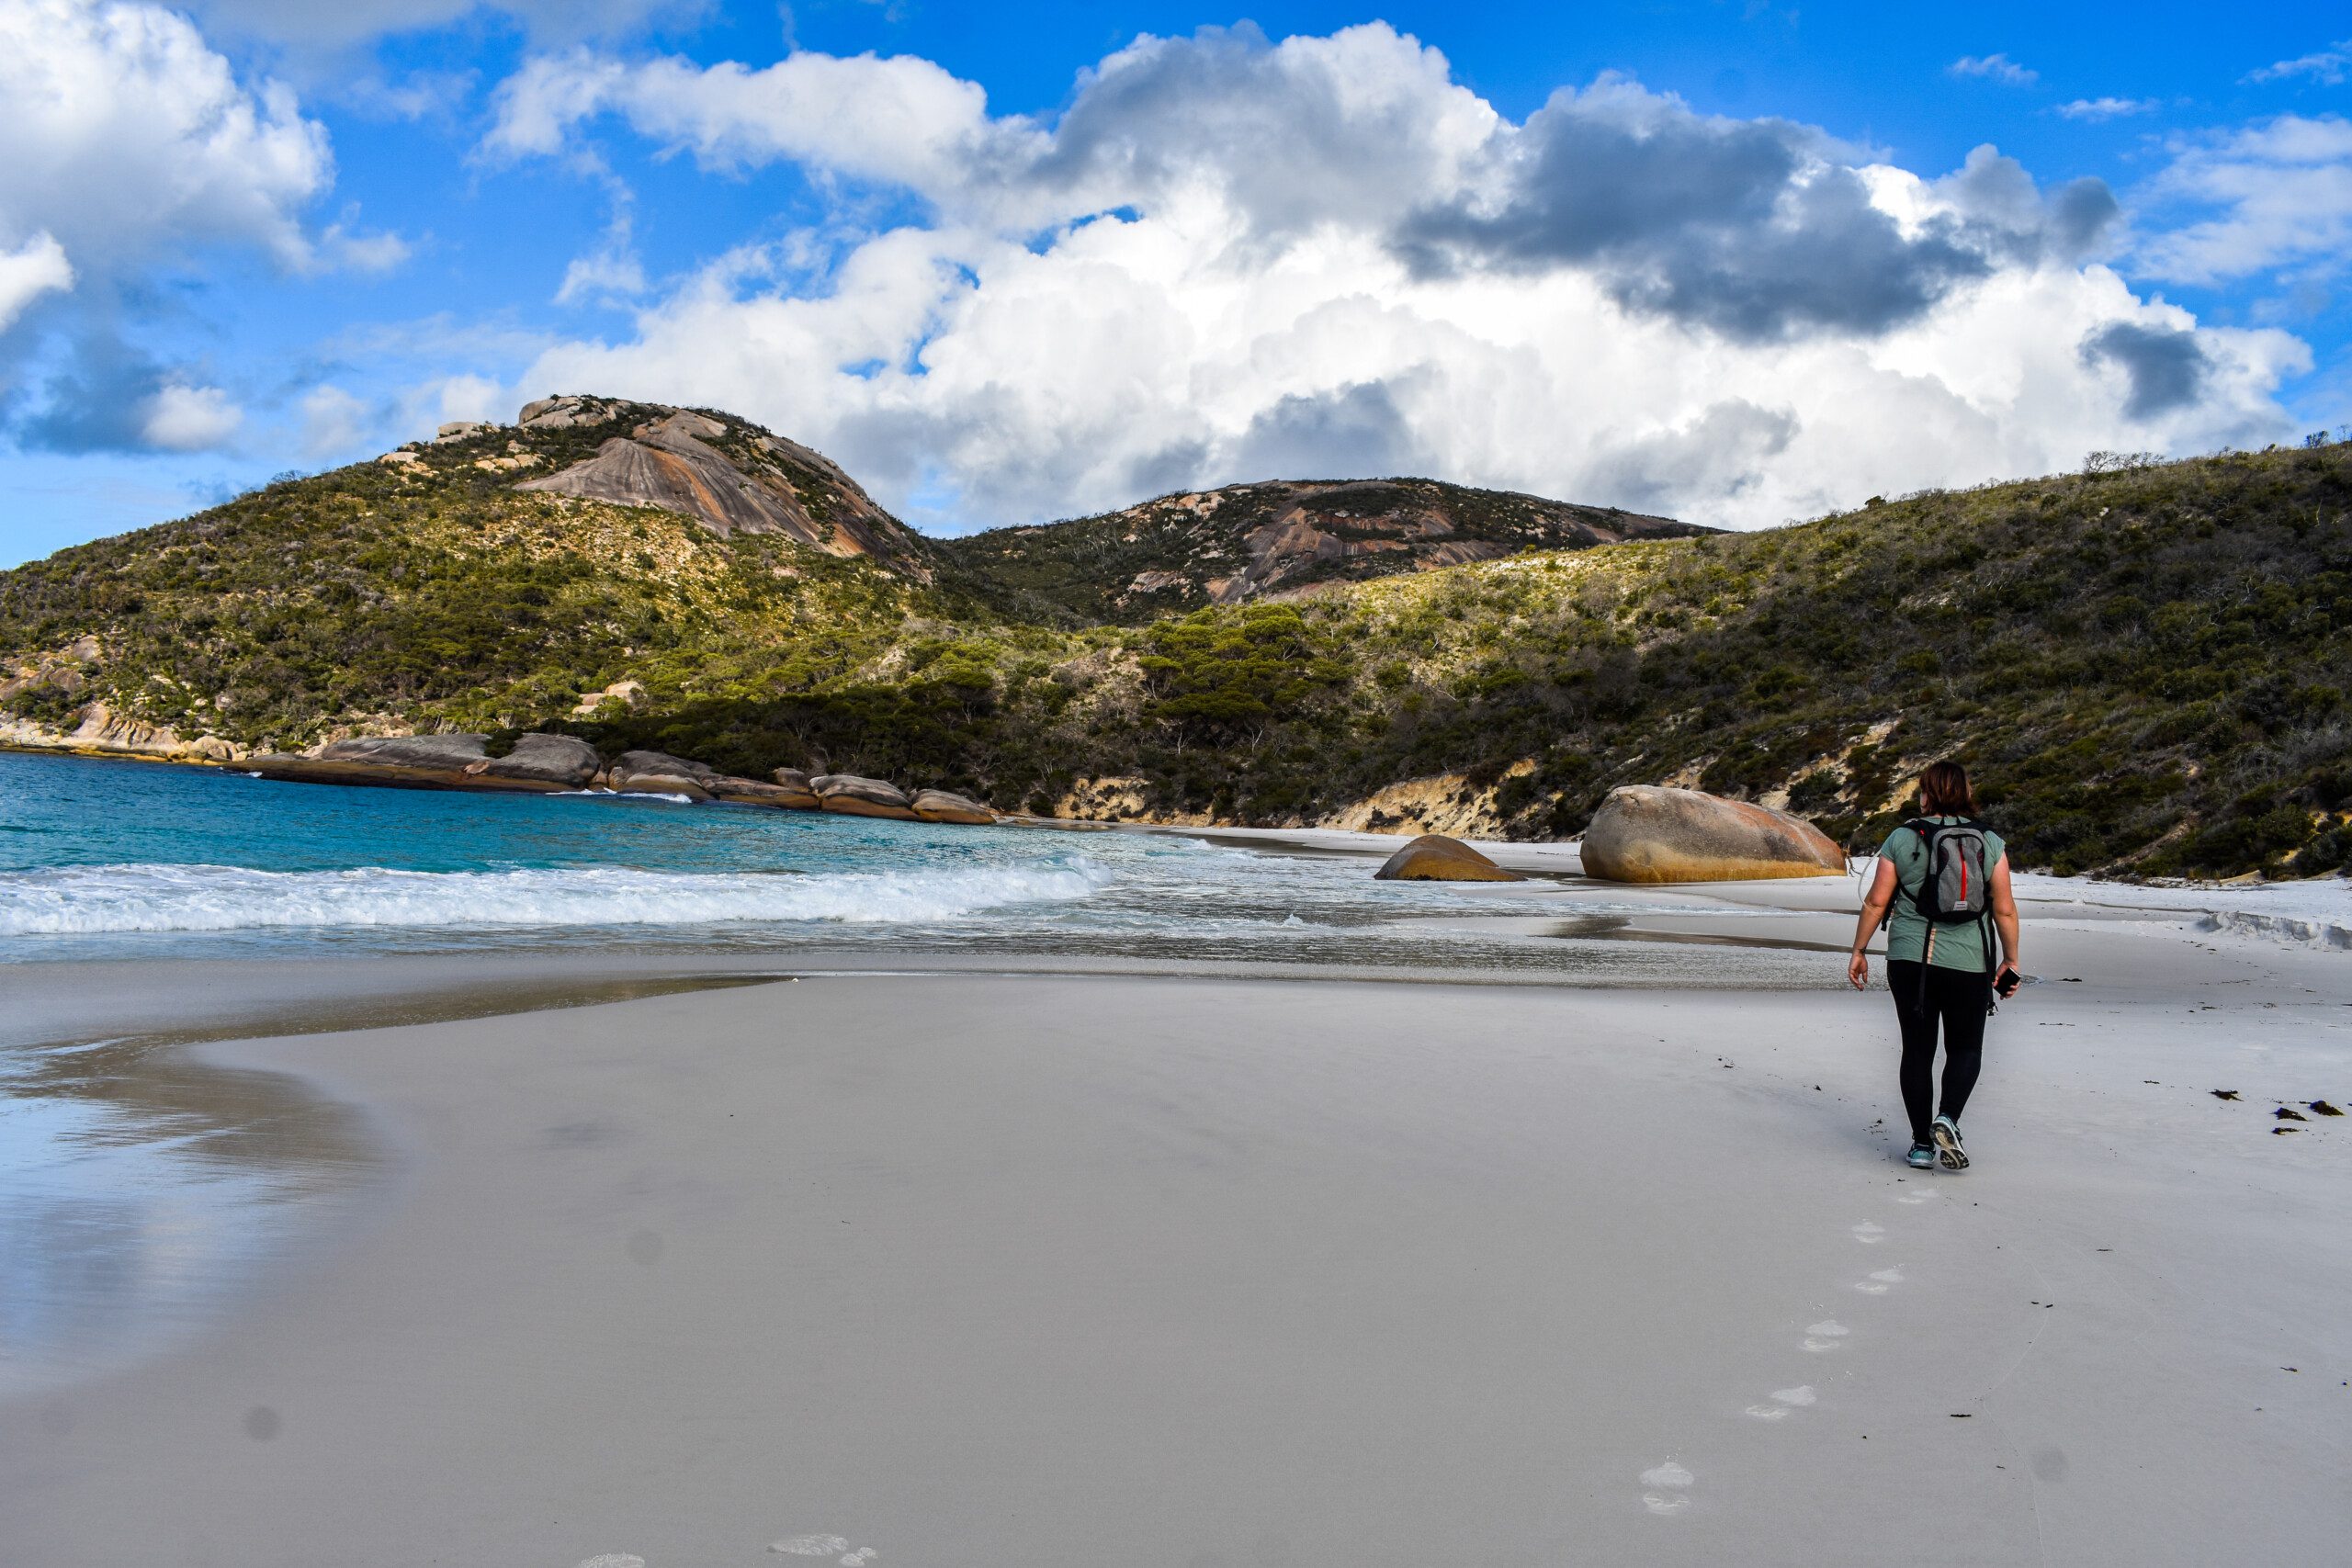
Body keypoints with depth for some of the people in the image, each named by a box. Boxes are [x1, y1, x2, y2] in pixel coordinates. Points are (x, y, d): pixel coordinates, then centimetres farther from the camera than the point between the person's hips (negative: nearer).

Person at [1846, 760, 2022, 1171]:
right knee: (1965, 1048, 14)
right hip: (1968, 963, 0)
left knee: (1917, 1050, 9)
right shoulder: (1990, 843, 0)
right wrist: (2011, 960, 9)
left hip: (1909, 960, 0)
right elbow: (2005, 910, -1)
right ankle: (1947, 1119, -9)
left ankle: (1922, 1144, 10)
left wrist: (1858, 951, 7)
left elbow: (1876, 901, -1)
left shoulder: (1901, 839, -1)